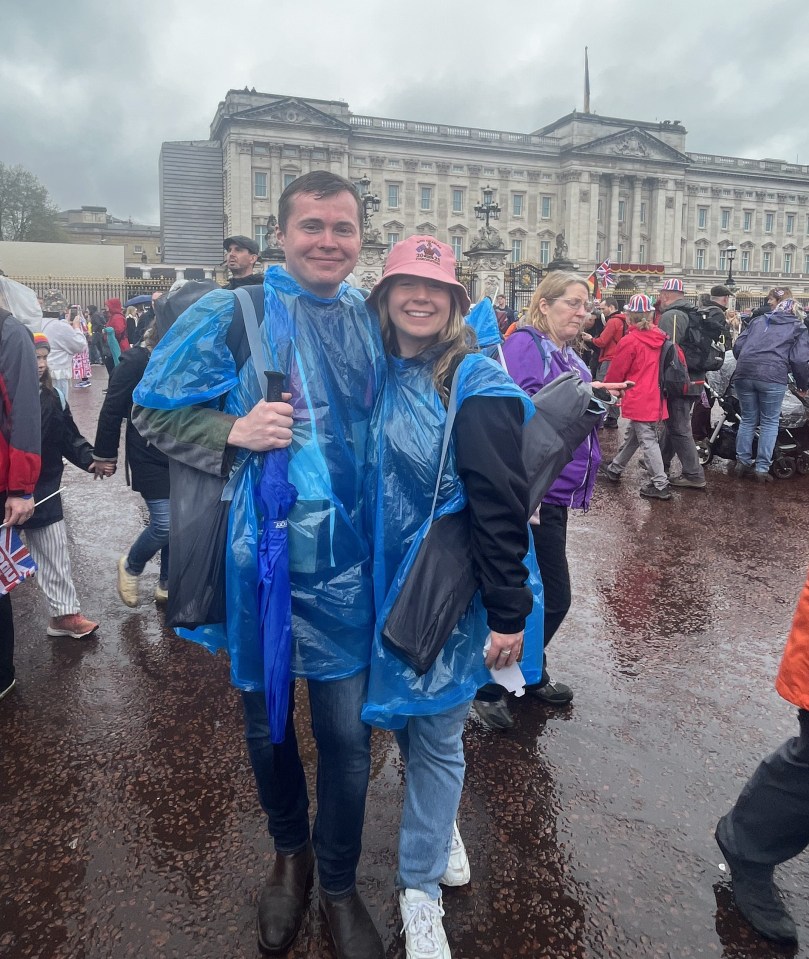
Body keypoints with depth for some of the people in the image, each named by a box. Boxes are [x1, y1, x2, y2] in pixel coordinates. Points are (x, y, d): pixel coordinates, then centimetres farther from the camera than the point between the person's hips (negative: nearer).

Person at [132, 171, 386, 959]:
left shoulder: (373, 324, 6)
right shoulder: (228, 316, -6)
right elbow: (154, 412, -1)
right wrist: (232, 432, -17)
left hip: (345, 565, 2)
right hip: (259, 559, -1)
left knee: (346, 733, 8)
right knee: (265, 721, 17)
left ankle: (338, 885, 36)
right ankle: (289, 854, 46)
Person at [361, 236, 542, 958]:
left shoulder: (476, 383, -14)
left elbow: (502, 505, -16)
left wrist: (508, 612, -16)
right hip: (385, 580, 6)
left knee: (435, 731, 8)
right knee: (407, 715, 19)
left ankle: (420, 886, 28)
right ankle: (442, 826, 47)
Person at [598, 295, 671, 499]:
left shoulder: (630, 341, -15)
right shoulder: (659, 337, 2)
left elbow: (616, 372, -5)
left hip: (638, 399, -7)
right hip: (655, 396, 7)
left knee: (648, 441, -4)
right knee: (632, 435, 19)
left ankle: (660, 485, -3)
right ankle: (614, 469, 35)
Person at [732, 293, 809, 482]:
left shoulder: (758, 321, 24)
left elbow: (738, 345, 17)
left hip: (744, 374, 3)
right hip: (773, 377, -3)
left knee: (748, 420, 15)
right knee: (769, 422, 7)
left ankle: (742, 462, 16)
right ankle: (762, 468, 4)